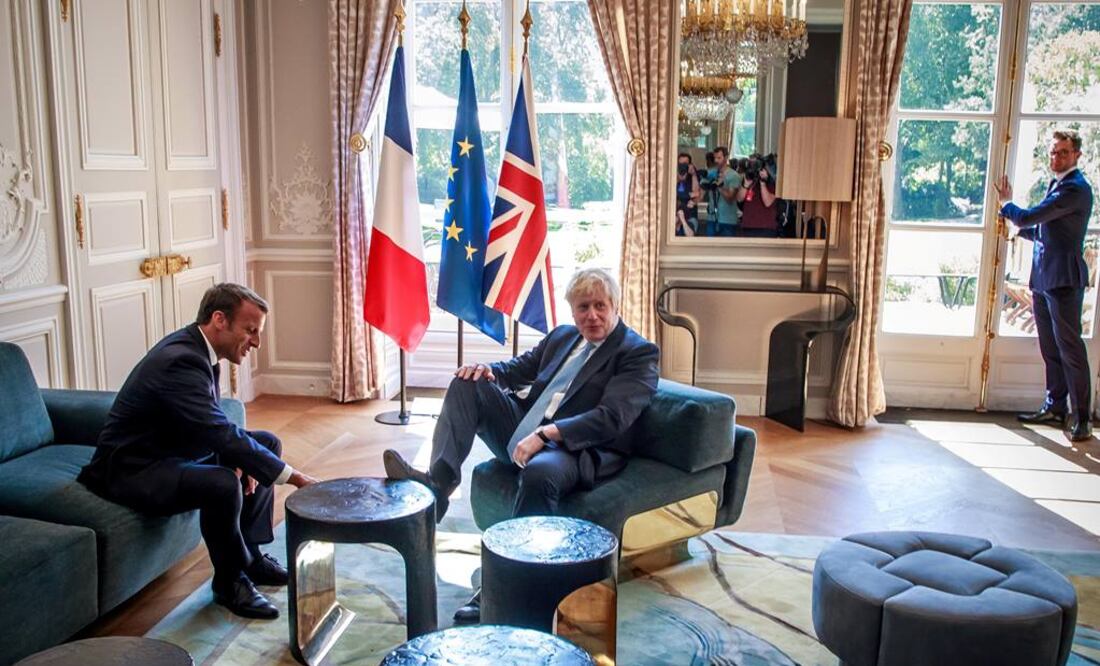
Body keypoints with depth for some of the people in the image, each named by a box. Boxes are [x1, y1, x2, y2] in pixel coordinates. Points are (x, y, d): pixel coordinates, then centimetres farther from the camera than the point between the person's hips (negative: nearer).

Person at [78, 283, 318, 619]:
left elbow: (214, 425, 11)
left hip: (174, 450, 11)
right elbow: (222, 432, -34)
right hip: (132, 468, -11)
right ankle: (230, 581, -10)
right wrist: (291, 476, -31)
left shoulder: (196, 349, 2)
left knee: (268, 443, 9)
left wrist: (237, 460, -8)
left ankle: (249, 554, 14)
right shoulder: (180, 361, -28)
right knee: (223, 484, -34)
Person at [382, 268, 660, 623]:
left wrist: (546, 434, -28)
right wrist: (488, 370, -1)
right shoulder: (562, 335, 19)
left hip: (580, 448, -7)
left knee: (539, 472, -40)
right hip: (524, 431, 8)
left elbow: (611, 418, -16)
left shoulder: (639, 353, -4)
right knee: (468, 383, -5)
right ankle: (439, 479, -22)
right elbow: (519, 368, 25)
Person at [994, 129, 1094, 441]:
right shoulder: (1056, 185, 17)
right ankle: (1055, 407, 25)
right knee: (1050, 348, 15)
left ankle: (1082, 418, 1)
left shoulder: (1075, 189, -15)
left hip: (1064, 280, -10)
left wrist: (1005, 205, -1)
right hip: (1043, 278, 10)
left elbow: (1028, 218, -19)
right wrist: (1020, 229, 14)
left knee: (1069, 348, -6)